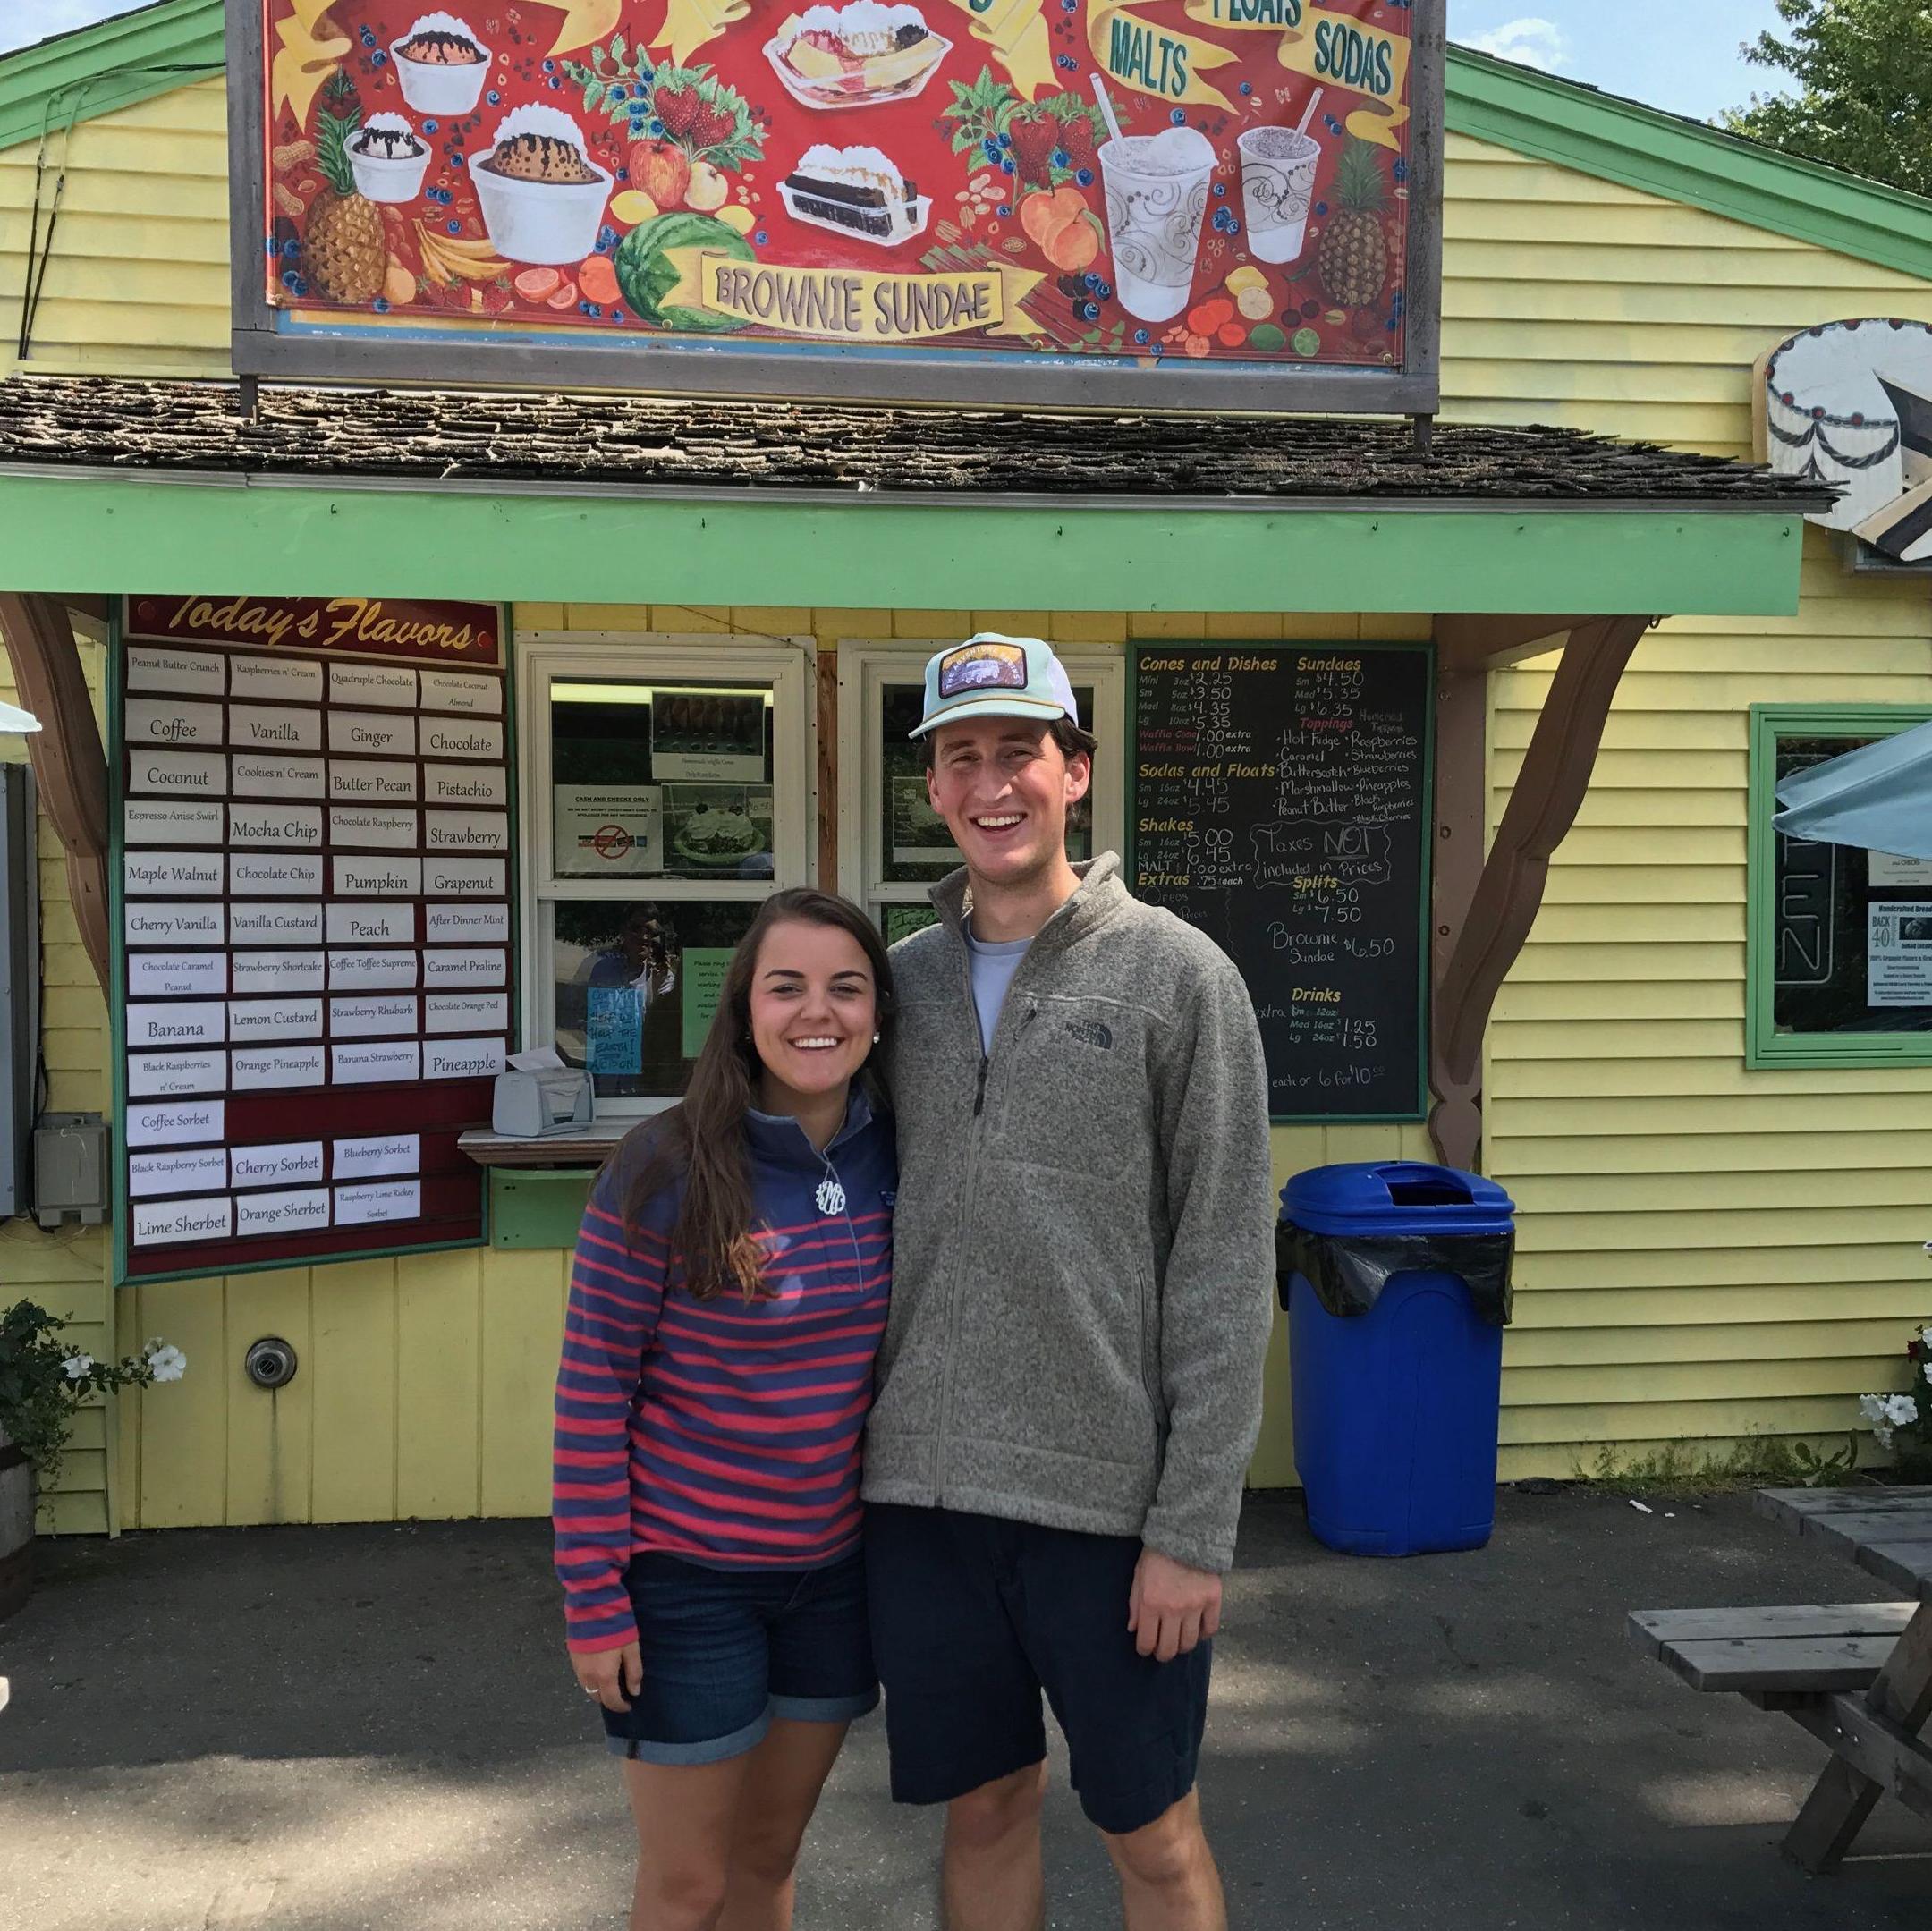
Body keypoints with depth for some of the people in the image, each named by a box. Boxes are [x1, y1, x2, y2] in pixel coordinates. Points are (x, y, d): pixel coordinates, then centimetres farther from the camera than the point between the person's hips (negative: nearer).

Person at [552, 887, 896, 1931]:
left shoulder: (894, 1161, -4)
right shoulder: (664, 1171, -18)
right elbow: (592, 1389, -14)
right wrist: (593, 1599, -14)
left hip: (837, 1569, 4)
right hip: (687, 1578, -4)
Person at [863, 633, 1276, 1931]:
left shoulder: (1178, 976, -5)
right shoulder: (904, 981, 7)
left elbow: (1226, 1268, -8)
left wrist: (1194, 1527, -11)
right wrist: (853, 1459, 6)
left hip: (1110, 1497, -3)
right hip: (924, 1487, 4)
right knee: (985, 1810, 17)